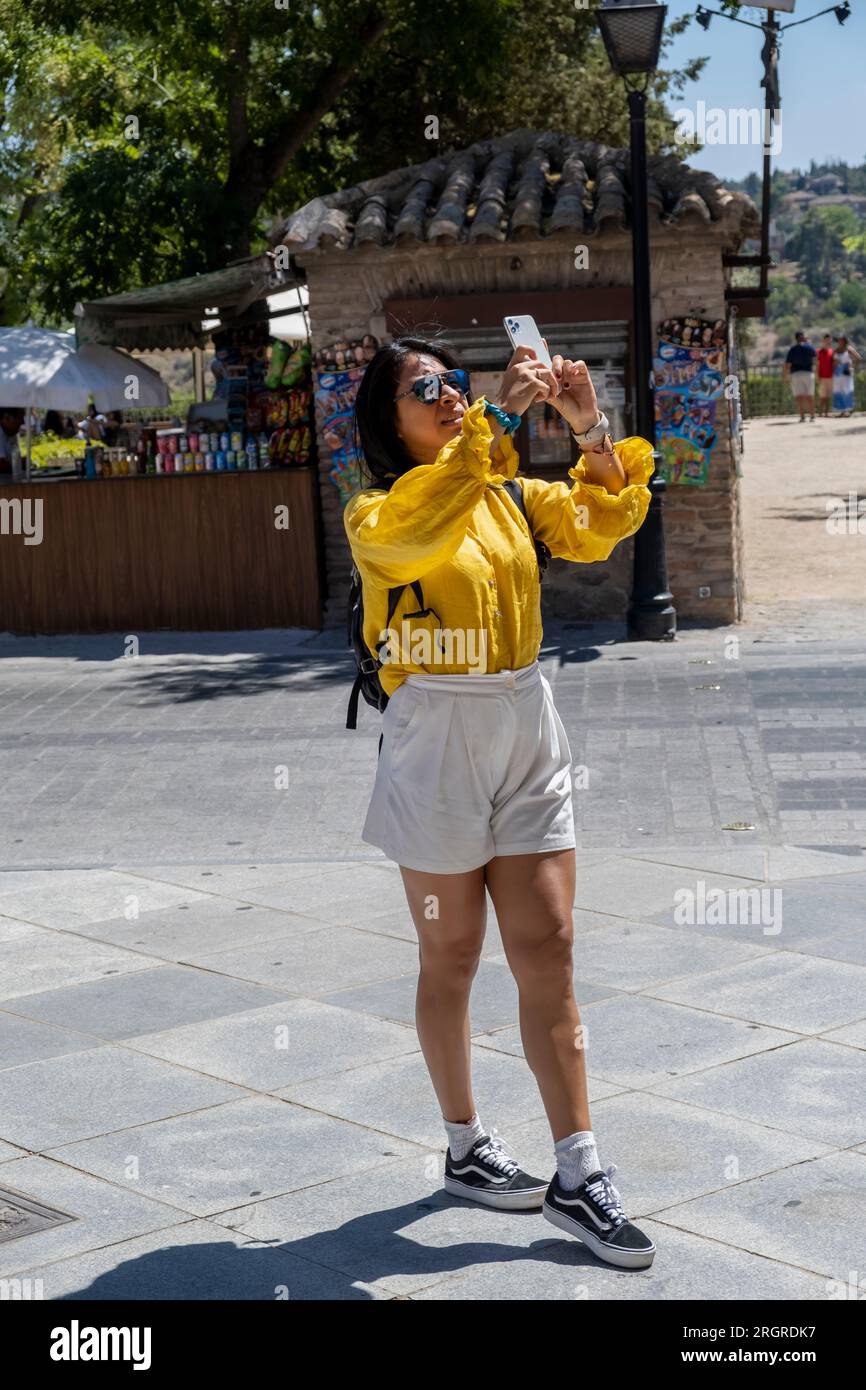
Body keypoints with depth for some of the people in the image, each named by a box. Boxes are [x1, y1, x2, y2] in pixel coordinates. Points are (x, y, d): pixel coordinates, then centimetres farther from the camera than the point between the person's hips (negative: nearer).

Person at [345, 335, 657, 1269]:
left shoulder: (511, 495, 10)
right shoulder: (374, 514, -5)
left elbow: (602, 524, 1)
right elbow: (418, 526, -28)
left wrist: (591, 430, -14)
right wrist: (498, 419, -32)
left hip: (528, 735, 4)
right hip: (437, 741, -4)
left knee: (549, 955, 2)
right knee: (452, 960, 9)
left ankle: (578, 1178, 7)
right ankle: (464, 1149, 26)